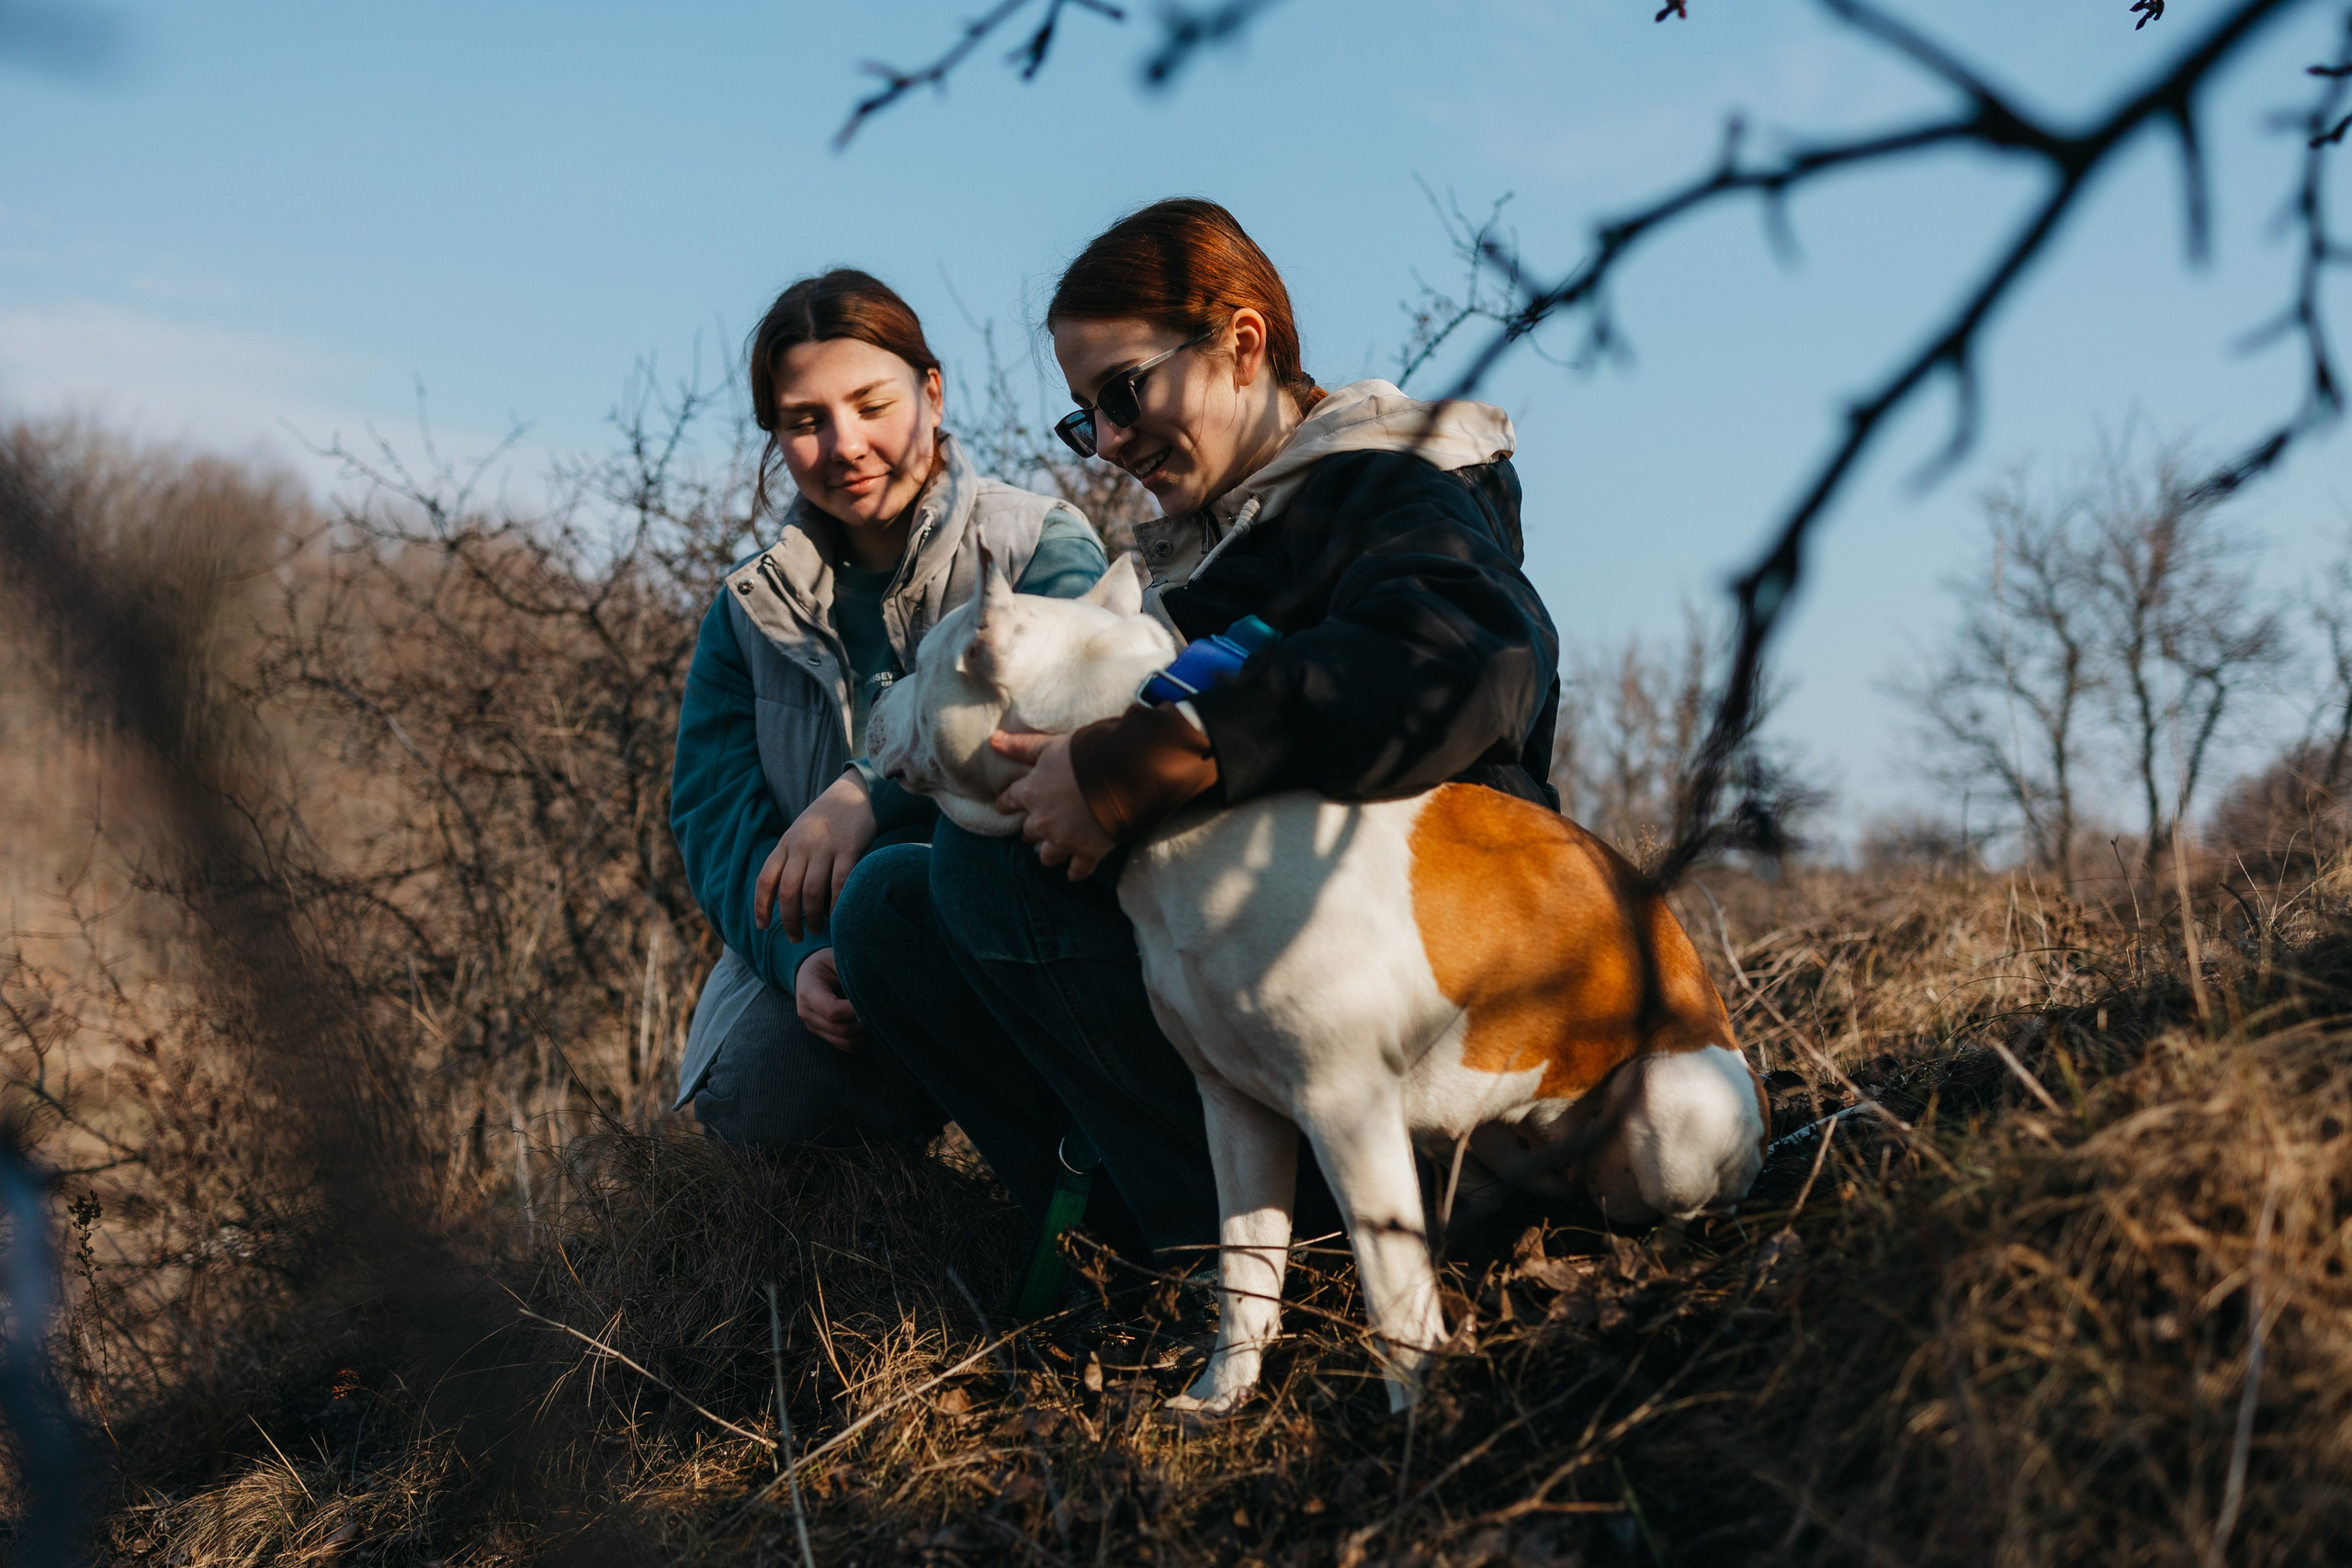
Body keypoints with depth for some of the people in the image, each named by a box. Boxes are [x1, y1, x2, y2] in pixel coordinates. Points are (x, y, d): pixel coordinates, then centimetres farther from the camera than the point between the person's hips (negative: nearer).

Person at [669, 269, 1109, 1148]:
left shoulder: (1039, 542, 0)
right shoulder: (753, 608, 12)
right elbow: (713, 811, 1)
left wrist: (873, 789, -36)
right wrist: (803, 957, -21)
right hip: (831, 949, 3)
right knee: (750, 1098, -28)